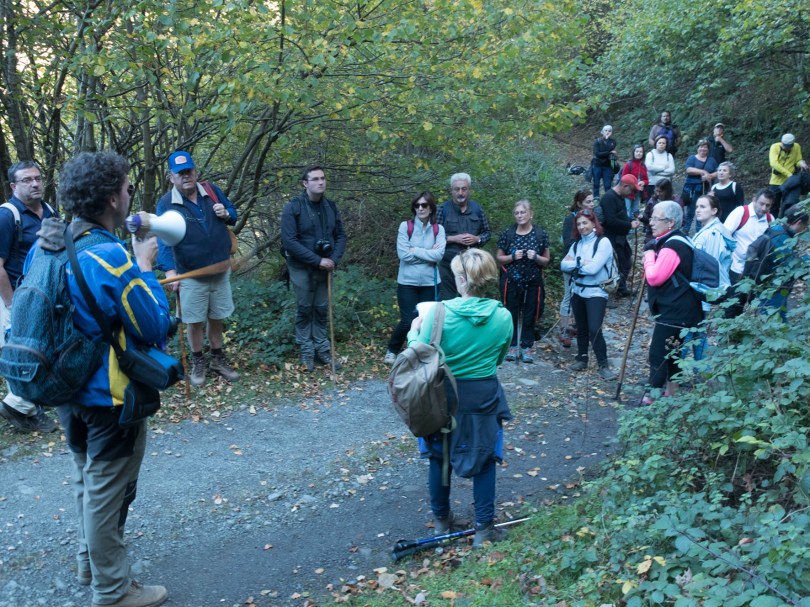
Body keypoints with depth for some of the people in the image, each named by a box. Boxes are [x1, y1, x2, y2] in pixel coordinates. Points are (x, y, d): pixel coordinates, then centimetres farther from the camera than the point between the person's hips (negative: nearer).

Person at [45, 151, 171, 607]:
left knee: (88, 479, 26)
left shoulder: (46, 246, -1)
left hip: (67, 388, 8)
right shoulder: (112, 257, -27)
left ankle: (91, 560, 45)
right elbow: (156, 329, -21)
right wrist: (147, 271, -11)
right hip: (109, 395, -8)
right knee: (108, 492, 7)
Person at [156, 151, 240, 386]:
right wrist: (170, 270, -33)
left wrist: (226, 214, -13)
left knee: (216, 319, 16)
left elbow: (233, 214, 12)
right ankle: (198, 363, 28)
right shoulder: (166, 203, -14)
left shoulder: (212, 191, -2)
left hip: (221, 271, 3)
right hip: (191, 276, -3)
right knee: (195, 322, 8)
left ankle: (218, 360, 33)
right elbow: (164, 239, -21)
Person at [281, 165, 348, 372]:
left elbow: (341, 235, 8)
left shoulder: (331, 206, 2)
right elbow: (289, 242, -19)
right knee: (304, 310, 7)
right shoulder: (292, 207, -13)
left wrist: (334, 259, -10)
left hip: (325, 268, 4)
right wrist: (317, 260, -21)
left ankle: (322, 349, 23)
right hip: (302, 268, -4)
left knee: (322, 310, 11)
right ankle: (306, 351, 20)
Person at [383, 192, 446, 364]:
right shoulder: (405, 226, -5)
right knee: (408, 321, -4)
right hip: (408, 282, -2)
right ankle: (392, 350, 22)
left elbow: (439, 255, -14)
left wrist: (415, 250, -13)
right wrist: (429, 253, -11)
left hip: (430, 283, 2)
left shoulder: (438, 229, 0)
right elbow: (403, 254, -15)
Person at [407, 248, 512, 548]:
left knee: (439, 456, 19)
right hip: (484, 396, 1)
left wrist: (414, 332, 9)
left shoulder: (439, 312, -20)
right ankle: (484, 528, 19)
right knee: (484, 459, 14)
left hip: (445, 395, -1)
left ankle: (441, 520, 34)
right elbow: (498, 359, 4)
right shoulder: (503, 317, -11)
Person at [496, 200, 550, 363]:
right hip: (512, 282, 0)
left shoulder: (540, 234, -1)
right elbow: (499, 257, 4)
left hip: (533, 282, 0)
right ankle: (512, 346, 18)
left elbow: (546, 260, 6)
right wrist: (513, 256, -14)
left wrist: (536, 257, -15)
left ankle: (526, 347, 17)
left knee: (530, 316, 6)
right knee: (511, 315, 5)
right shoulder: (507, 234, -1)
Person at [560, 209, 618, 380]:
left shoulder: (603, 242, -10)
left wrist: (574, 264, -8)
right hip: (578, 291, 6)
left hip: (596, 293, -6)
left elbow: (593, 268, -21)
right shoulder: (576, 244, 9)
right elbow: (563, 265, -2)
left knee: (594, 330, -13)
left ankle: (603, 365, -3)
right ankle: (582, 359, 28)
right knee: (581, 328, 15)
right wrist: (581, 263, -15)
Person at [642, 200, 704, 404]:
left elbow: (654, 277, -26)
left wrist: (649, 257, -10)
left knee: (658, 353, -6)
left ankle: (654, 397, 0)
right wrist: (651, 258, 7)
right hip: (674, 309, 11)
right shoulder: (672, 241, 14)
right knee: (670, 351, 19)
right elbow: (661, 275, 23)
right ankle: (669, 393, 30)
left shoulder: (672, 247, -20)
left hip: (674, 312, -11)